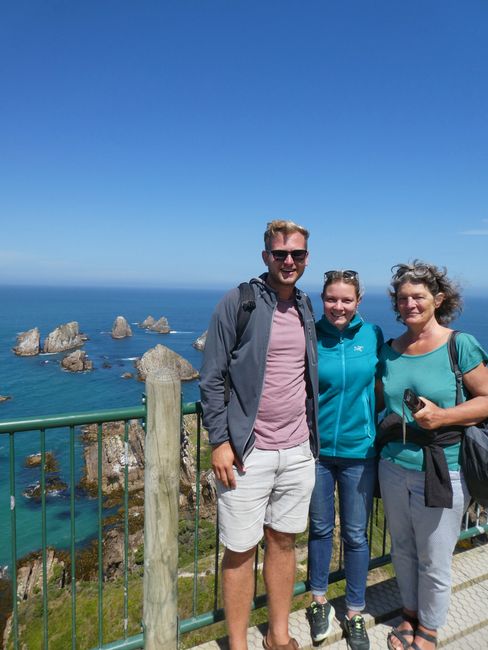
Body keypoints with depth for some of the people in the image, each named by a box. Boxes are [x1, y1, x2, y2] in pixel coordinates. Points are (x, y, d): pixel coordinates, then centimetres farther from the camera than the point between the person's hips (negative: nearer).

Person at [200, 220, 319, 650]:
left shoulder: (306, 308, 9)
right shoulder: (238, 302, -8)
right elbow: (212, 378, -8)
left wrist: (312, 436, 16)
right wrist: (219, 441, -12)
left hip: (298, 452, 5)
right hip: (248, 453, -5)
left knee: (283, 542, 18)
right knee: (241, 551, 9)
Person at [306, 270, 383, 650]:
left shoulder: (373, 335, -4)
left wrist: (382, 432, 1)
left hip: (359, 450, 1)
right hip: (317, 448, 0)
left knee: (356, 535, 14)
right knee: (320, 528, 17)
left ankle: (355, 613, 35)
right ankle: (319, 601, 40)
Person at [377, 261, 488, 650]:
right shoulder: (390, 351, 3)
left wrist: (442, 416, -19)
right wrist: (387, 426, -2)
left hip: (442, 472, -4)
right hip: (394, 467, 4)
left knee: (434, 562, 11)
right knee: (402, 551, 20)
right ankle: (410, 615, 44)